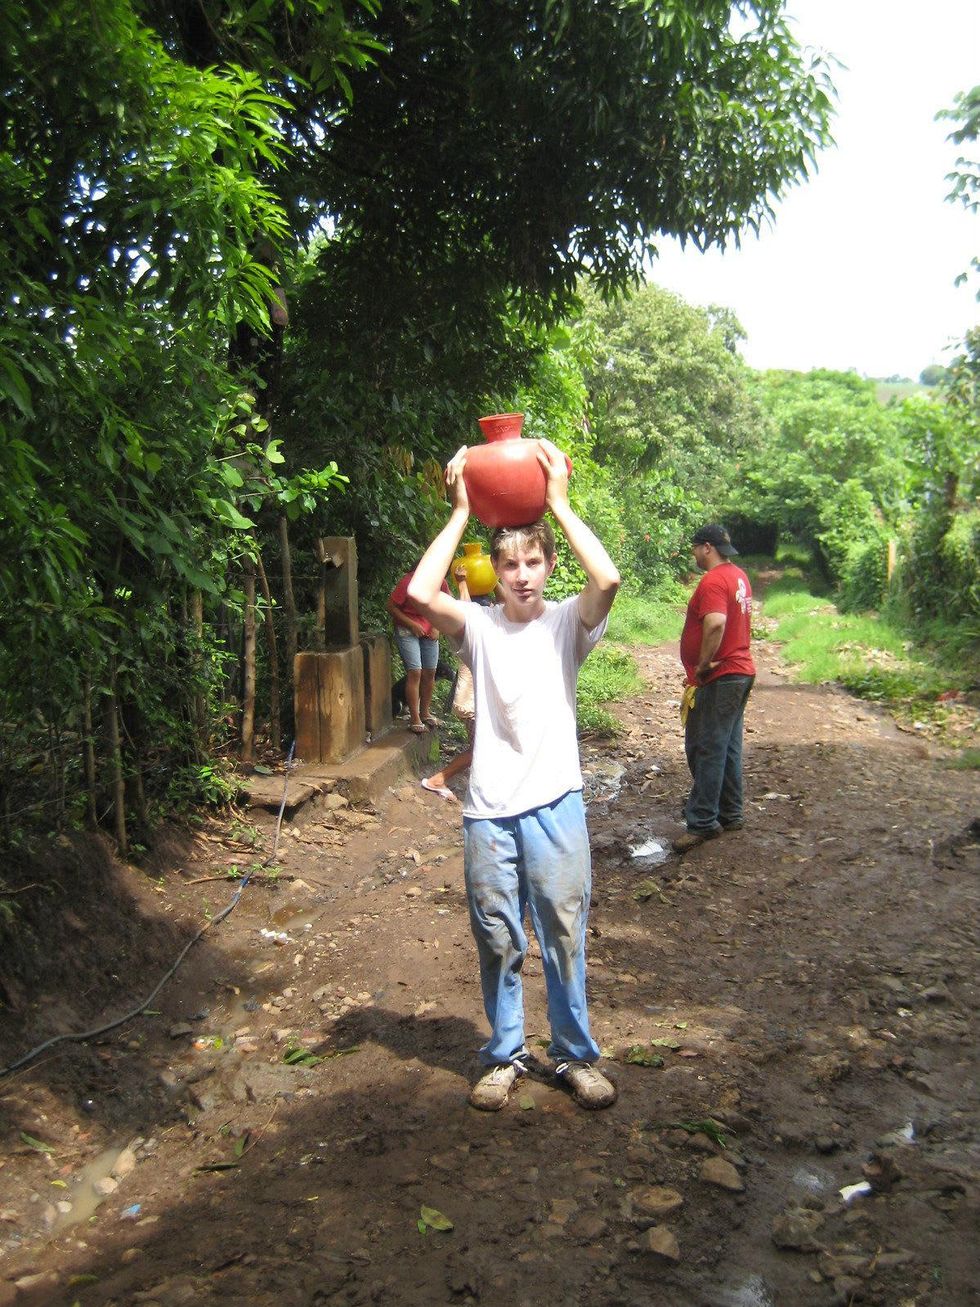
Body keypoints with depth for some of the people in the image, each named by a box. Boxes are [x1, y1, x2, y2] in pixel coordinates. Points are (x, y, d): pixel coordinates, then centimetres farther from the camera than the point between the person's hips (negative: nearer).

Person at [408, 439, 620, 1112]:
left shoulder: (567, 623, -1)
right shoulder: (478, 626, 1)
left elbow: (608, 580, -22)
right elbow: (420, 593, -18)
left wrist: (559, 501, -17)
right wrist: (461, 512, -12)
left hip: (556, 804, -1)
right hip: (489, 810, 1)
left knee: (565, 938, 9)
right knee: (498, 942, 13)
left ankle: (576, 1055, 28)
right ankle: (505, 1055, 32)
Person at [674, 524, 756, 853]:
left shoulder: (713, 581, -17)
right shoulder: (739, 576, 14)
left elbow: (716, 622, -33)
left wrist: (703, 665, -22)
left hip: (719, 678, -10)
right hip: (741, 671, 10)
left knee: (706, 750, -5)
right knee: (728, 748, 16)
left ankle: (702, 823, -1)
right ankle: (731, 813, 25)